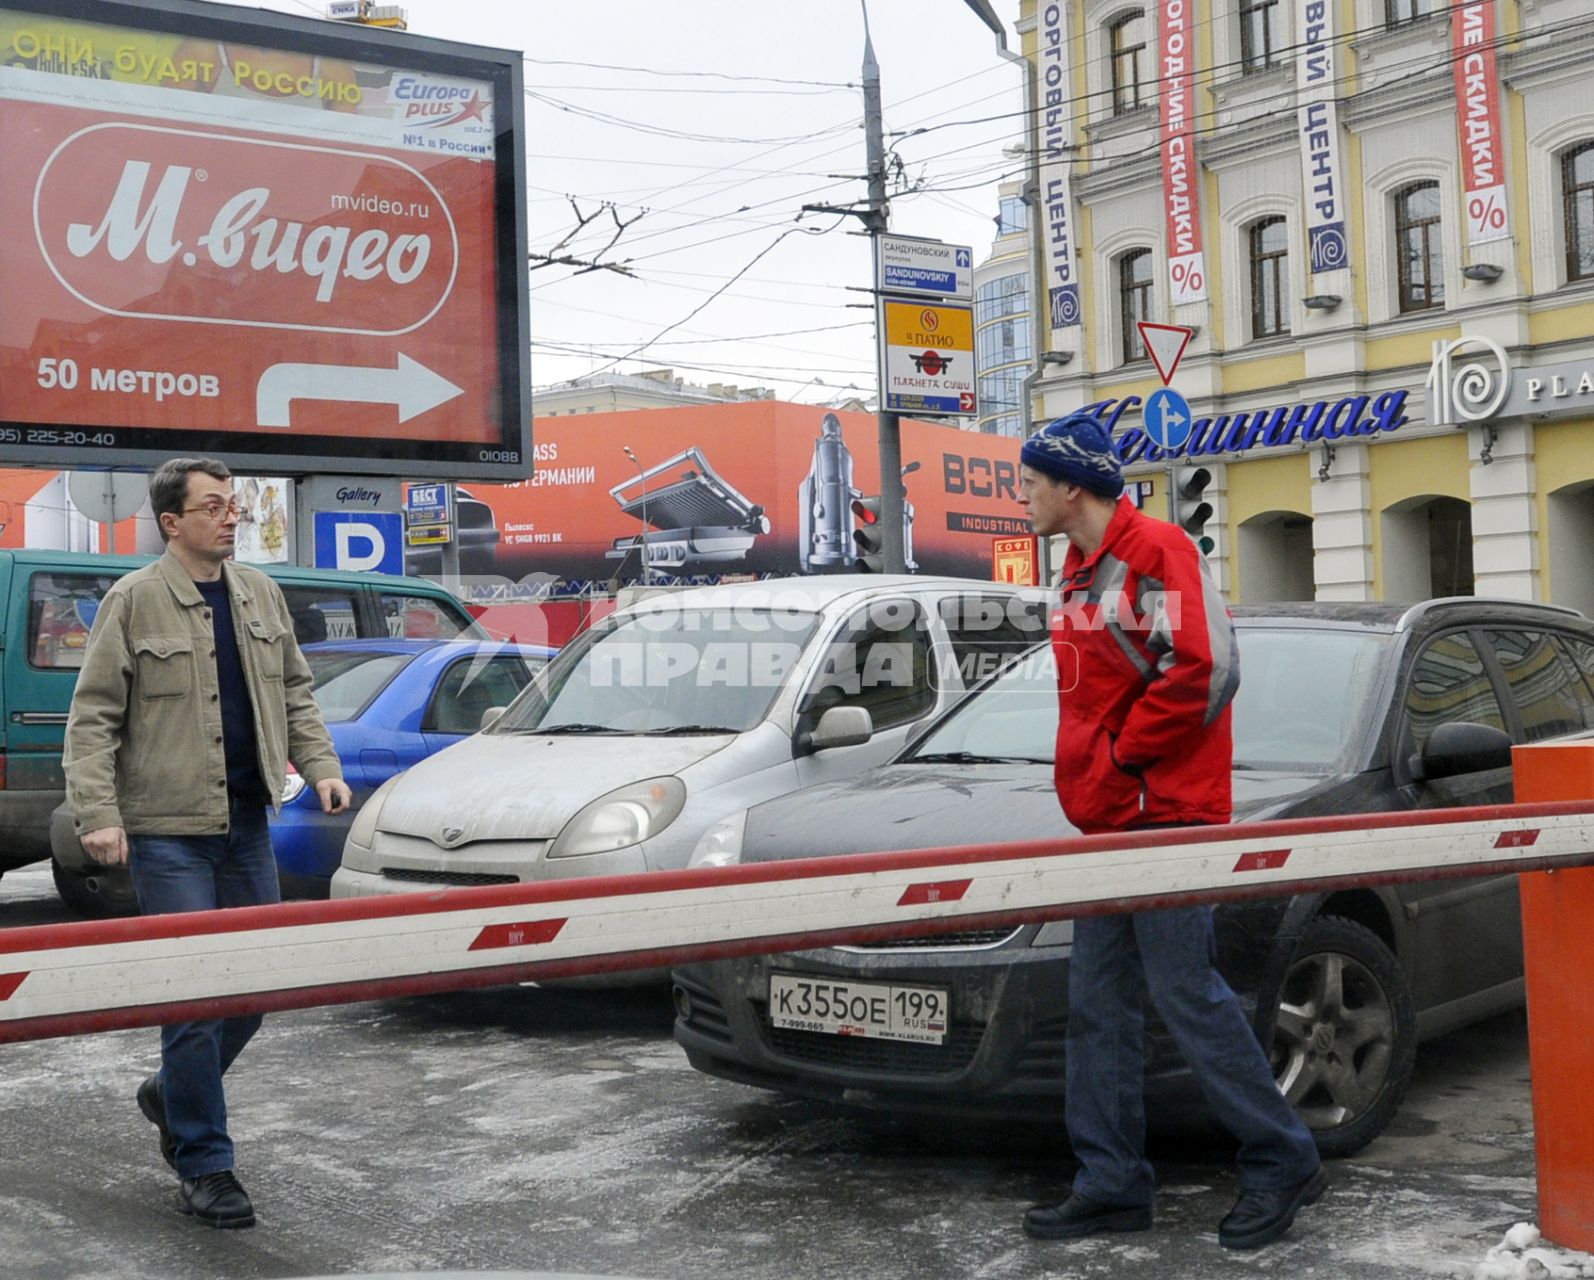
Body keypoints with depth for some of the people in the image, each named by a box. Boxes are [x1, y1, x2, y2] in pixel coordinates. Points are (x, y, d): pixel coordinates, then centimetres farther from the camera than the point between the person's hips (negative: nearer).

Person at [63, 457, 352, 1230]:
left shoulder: (260, 595, 10)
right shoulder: (133, 602, -7)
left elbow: (294, 694, 18)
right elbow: (92, 718, -7)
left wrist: (321, 768, 5)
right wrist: (97, 814, -16)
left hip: (247, 826, 6)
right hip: (168, 831, -6)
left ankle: (173, 1095, 35)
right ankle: (203, 1166, 7)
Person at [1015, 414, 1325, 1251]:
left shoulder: (1154, 552, -12)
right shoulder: (1082, 570, 18)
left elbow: (1205, 670, -21)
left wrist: (1124, 753, -13)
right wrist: (1087, 774, 10)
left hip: (1164, 815, -10)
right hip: (1107, 821, 10)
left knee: (1184, 994, -6)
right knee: (1099, 1006, 8)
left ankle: (1282, 1163, 8)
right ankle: (1112, 1186, 15)